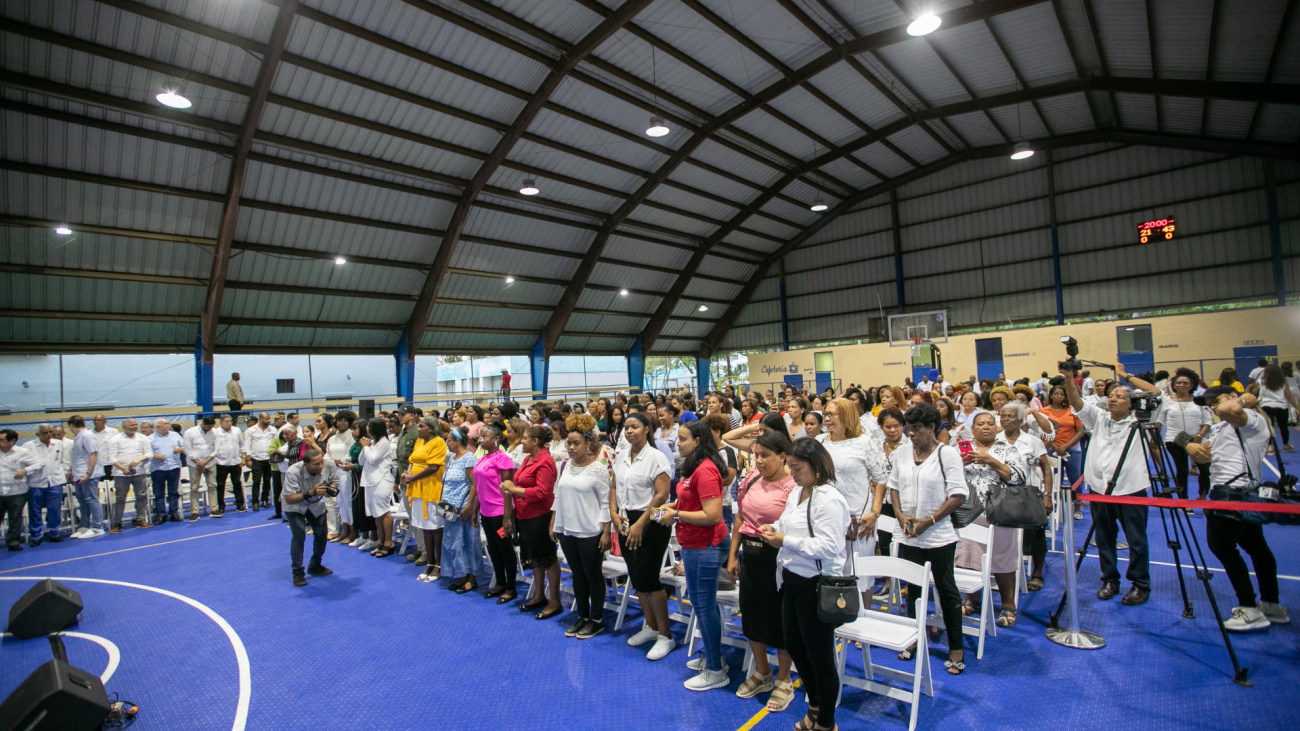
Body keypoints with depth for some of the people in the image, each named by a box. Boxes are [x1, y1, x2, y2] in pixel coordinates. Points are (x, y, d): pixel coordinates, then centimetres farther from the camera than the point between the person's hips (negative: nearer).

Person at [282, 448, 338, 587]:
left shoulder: (329, 464, -29)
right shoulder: (293, 472, -37)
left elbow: (335, 482, -10)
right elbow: (289, 499, -31)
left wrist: (330, 488, -32)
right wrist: (310, 493, -44)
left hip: (316, 504, 4)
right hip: (295, 505, -4)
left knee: (321, 534, 2)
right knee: (299, 536, -16)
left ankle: (315, 566, 26)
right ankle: (298, 572, 2)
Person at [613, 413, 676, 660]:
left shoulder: (656, 457, -12)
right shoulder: (621, 457, 8)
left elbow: (662, 494, -17)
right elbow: (614, 487, 13)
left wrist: (640, 524, -19)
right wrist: (614, 514, -3)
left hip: (650, 523, -7)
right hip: (626, 522, 7)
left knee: (647, 578, -6)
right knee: (636, 577, 13)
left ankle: (665, 635, 11)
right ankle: (651, 626, 32)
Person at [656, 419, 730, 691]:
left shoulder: (705, 470, -23)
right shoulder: (694, 467, 9)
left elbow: (713, 515, -27)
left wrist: (677, 515, -19)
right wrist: (674, 505, 5)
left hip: (704, 546, -10)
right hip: (694, 544, 10)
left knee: (704, 605, 2)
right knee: (702, 602, 20)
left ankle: (715, 671, 17)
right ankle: (712, 656, 36)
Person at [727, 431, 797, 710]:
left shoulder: (793, 487, -16)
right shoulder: (752, 478, 2)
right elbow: (739, 518, 10)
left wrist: (777, 534, -28)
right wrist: (732, 555, 11)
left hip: (777, 559, -6)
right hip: (750, 556, 6)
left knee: (779, 619, 9)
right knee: (751, 614, 18)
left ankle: (783, 682, 32)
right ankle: (761, 673, 41)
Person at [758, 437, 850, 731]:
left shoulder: (828, 499, -21)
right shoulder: (798, 492, 6)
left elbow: (829, 547, -27)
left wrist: (786, 542, -25)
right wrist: (773, 528, -1)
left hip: (817, 585, -9)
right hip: (793, 579, 9)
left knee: (820, 656, 8)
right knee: (794, 644, 22)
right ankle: (815, 705, 44)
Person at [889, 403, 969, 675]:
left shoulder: (947, 453, -11)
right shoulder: (900, 452, 3)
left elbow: (959, 494, -13)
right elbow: (894, 486, 11)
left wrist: (928, 521, -16)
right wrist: (901, 515, -4)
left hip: (939, 536, -4)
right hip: (908, 535, 4)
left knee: (946, 589, 9)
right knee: (912, 588, 16)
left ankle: (956, 647, 23)